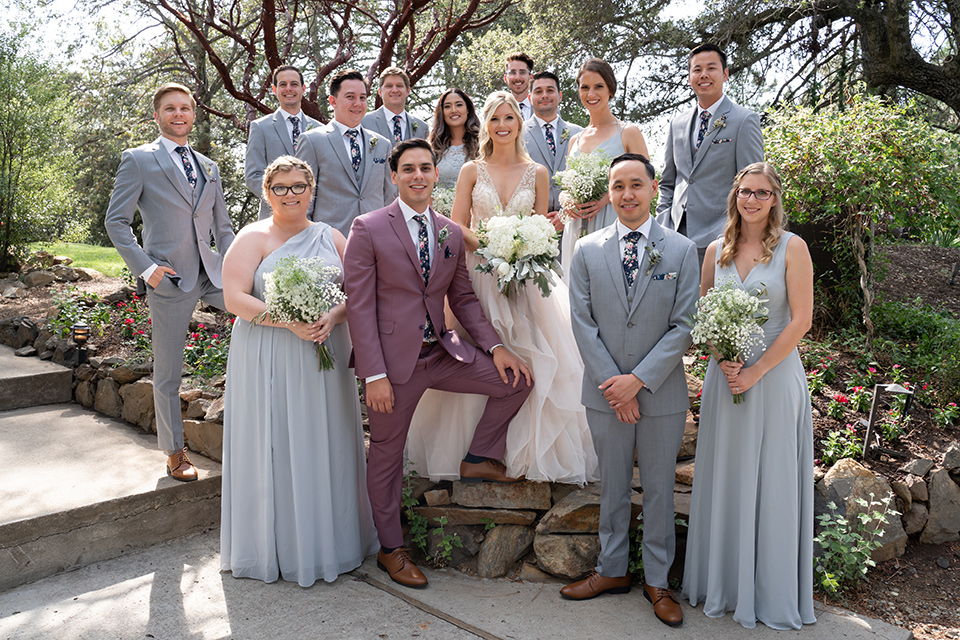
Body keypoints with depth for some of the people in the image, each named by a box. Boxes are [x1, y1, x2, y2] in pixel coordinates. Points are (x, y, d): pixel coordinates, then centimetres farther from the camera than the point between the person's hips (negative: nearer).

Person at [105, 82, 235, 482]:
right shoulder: (138, 160, 2)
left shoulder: (208, 167, 17)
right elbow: (116, 221, -1)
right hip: (169, 279, -4)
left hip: (212, 273, 4)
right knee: (167, 374, 5)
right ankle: (175, 453, 20)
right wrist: (145, 267, -13)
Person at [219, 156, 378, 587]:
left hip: (325, 359, 4)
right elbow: (235, 299, -10)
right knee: (275, 449, 3)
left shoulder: (331, 238, 11)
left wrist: (333, 317, -14)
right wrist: (289, 323, -20)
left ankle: (329, 540, 23)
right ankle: (278, 547, 17)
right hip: (268, 362, -3)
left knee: (325, 446, 9)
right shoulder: (253, 238, 0)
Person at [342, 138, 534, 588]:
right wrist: (374, 374, -16)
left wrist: (495, 347, -1)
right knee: (387, 454, 8)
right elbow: (359, 306, -11)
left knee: (516, 379, -2)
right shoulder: (368, 230, -7)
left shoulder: (452, 234, 8)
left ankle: (478, 459, 17)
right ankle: (390, 549, 28)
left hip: (441, 353, 5)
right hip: (393, 359, -5)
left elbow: (463, 298, 13)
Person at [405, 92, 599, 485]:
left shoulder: (536, 173, 8)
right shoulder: (471, 171, 6)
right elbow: (458, 226, 2)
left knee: (534, 360, -4)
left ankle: (531, 450, 11)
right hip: (479, 272, -1)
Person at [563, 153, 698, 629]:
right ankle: (612, 570, 33)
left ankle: (656, 580, 29)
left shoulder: (681, 250, -2)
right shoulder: (587, 251, 2)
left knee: (659, 488, 12)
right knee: (612, 486, 15)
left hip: (662, 393, -1)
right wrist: (612, 383, -10)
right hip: (605, 392, 1)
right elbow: (582, 323, -2)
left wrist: (638, 380, -14)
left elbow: (683, 326, -7)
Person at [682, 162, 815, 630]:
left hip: (775, 376, -3)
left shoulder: (792, 248, -5)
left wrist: (756, 371, -14)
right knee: (723, 480, 11)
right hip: (724, 375, 4)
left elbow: (801, 320, -9)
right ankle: (722, 582, 28)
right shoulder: (716, 249, 6)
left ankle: (771, 591, 24)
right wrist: (722, 358, -7)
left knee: (771, 482, 5)